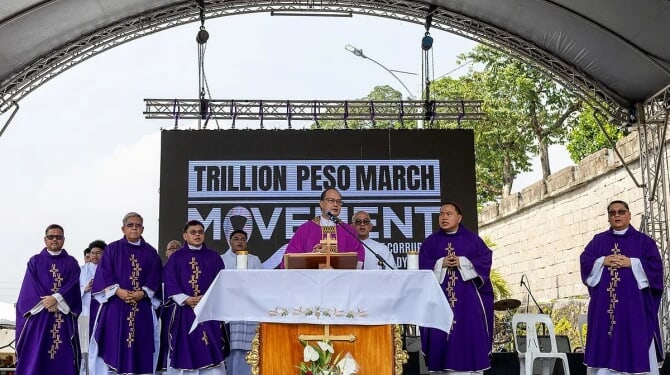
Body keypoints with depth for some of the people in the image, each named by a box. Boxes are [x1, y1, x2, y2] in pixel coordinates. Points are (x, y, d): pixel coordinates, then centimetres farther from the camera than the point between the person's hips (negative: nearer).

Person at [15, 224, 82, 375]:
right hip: (38, 314, 0)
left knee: (63, 356, -5)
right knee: (35, 355, -6)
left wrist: (56, 298, -18)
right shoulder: (35, 261, 11)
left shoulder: (71, 263, 11)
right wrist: (45, 302, -14)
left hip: (64, 316, 0)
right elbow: (30, 286, 0)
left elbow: (73, 286, -2)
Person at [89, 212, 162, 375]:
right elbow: (104, 274, -1)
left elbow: (155, 278, 3)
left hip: (142, 308, 2)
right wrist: (117, 290, -16)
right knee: (114, 342, -5)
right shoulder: (112, 249, 6)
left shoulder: (151, 253, 10)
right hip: (115, 306, -1)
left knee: (140, 345, 0)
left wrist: (143, 293, -14)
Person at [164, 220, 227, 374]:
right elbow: (170, 283, 0)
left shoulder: (214, 257, 10)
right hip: (184, 310, 0)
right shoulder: (176, 258, 7)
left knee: (211, 350, -4)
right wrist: (186, 300, -14)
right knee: (185, 350, 0)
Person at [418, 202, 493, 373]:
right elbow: (423, 265, 2)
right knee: (440, 332, -3)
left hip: (467, 296, -1)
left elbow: (486, 258, -3)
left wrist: (463, 263, -12)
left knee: (470, 331, -3)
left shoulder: (472, 239, 7)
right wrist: (440, 264, -13)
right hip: (439, 296, 1)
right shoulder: (431, 241, 10)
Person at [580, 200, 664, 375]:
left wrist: (632, 263, -13)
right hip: (604, 304, 2)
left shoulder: (643, 241, 8)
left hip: (634, 303, -2)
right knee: (604, 347, -1)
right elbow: (584, 261, 5)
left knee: (636, 345, -6)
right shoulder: (598, 240, 14)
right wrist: (602, 262, -11)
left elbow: (655, 265, -2)